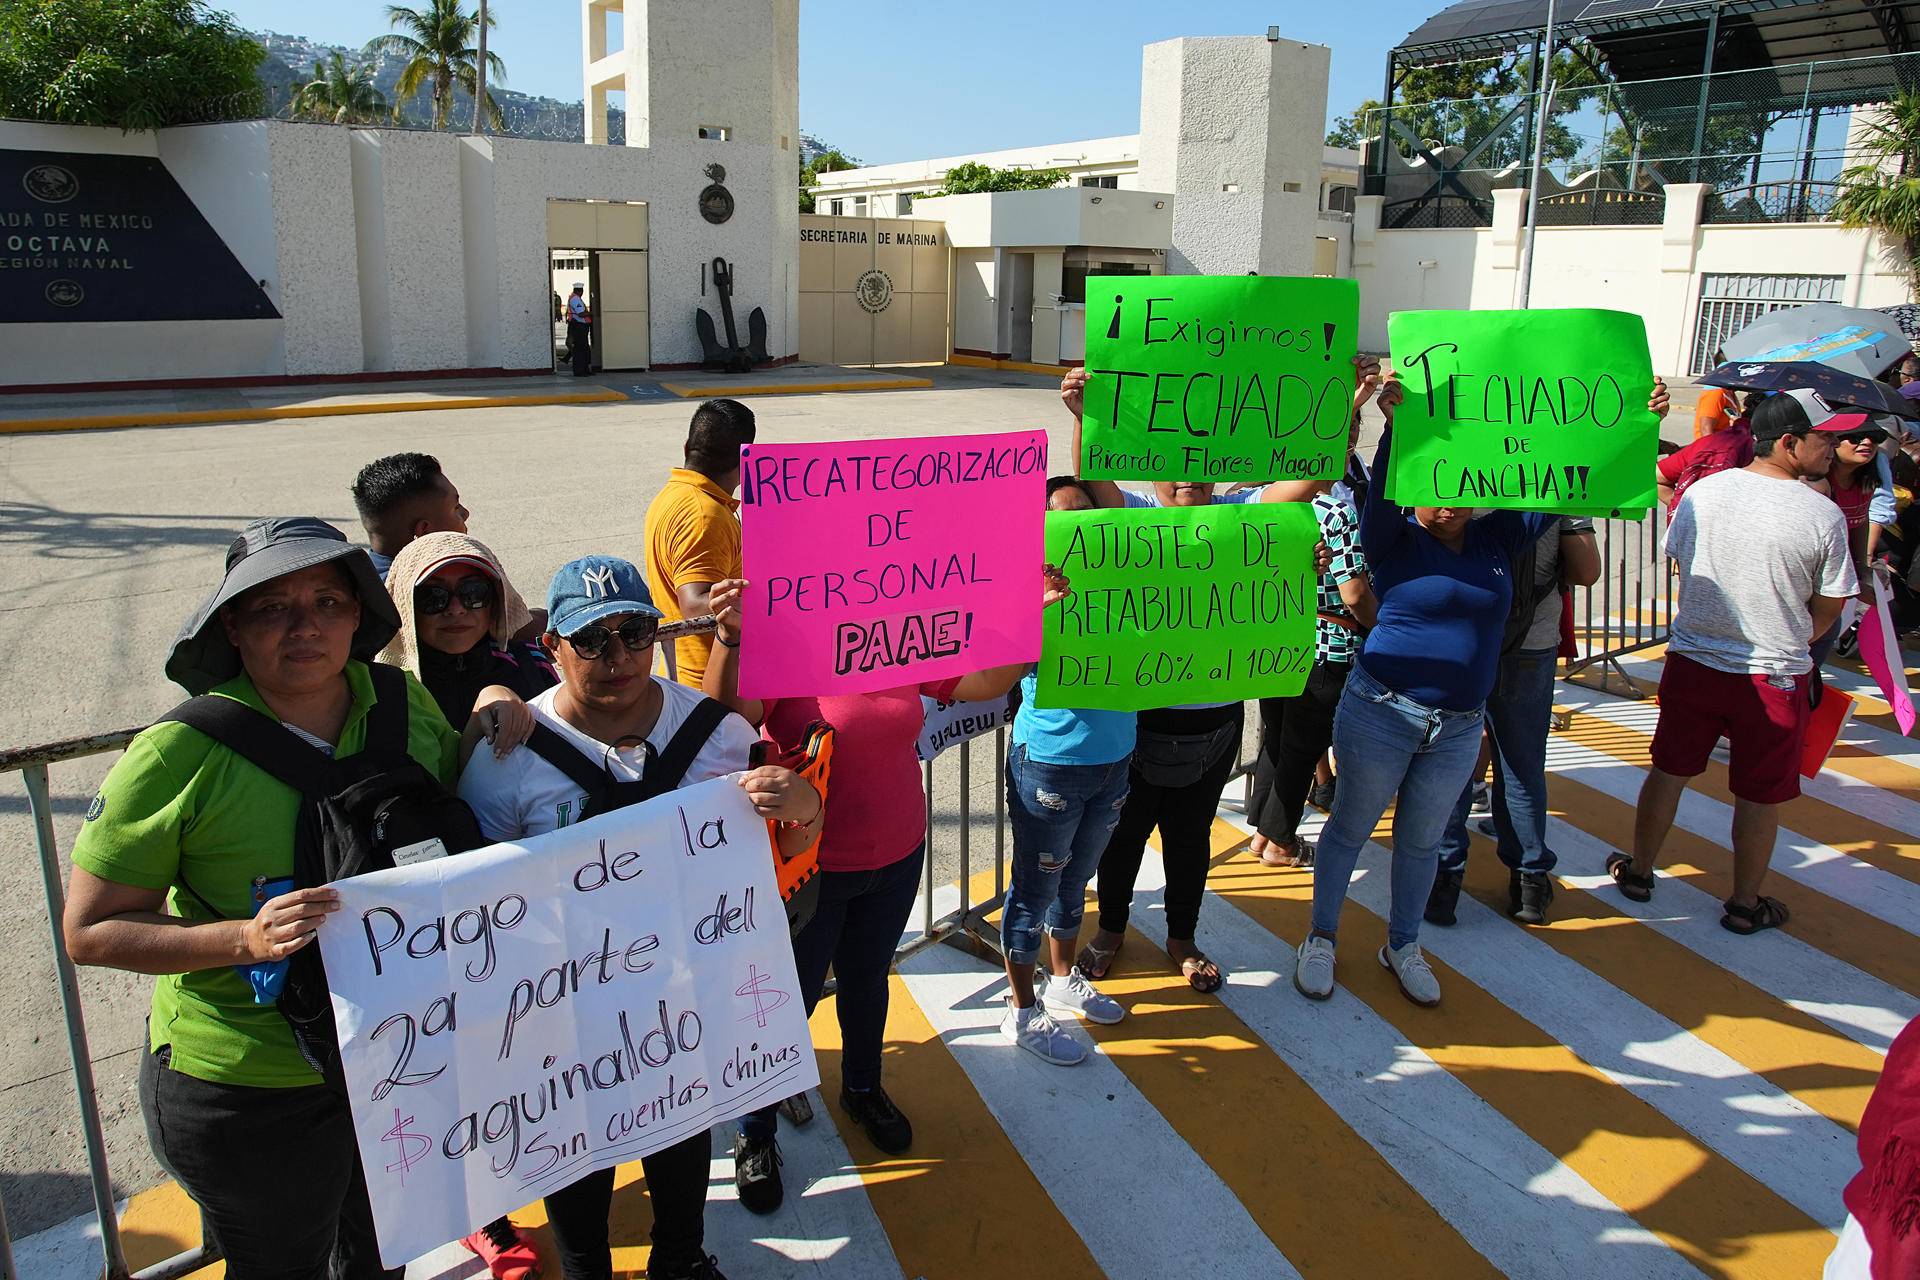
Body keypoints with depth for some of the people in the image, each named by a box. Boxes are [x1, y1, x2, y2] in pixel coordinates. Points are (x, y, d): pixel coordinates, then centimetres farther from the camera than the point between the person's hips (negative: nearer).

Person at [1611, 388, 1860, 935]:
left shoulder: (1701, 492, -5)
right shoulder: (1823, 515, -14)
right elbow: (1829, 608, -4)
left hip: (1691, 662, 3)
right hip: (1774, 675, -3)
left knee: (1668, 772, 18)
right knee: (1759, 795, 12)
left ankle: (1639, 871, 32)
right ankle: (1745, 904, 26)